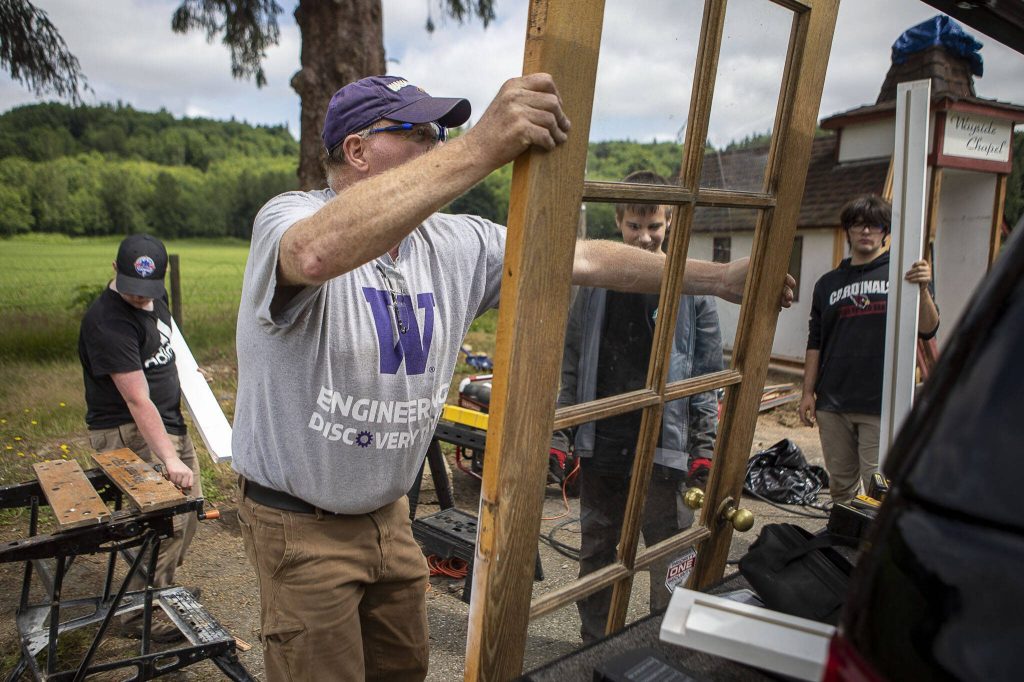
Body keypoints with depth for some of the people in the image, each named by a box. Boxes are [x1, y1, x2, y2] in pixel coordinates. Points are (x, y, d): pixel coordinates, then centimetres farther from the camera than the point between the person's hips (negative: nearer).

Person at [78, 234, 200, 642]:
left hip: (169, 422, 9)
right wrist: (169, 459, -31)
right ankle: (140, 615, 7)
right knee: (167, 520, -11)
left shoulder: (155, 297, 3)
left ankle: (159, 587, 34)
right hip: (129, 431, -9)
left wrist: (181, 368, 16)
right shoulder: (107, 321, -24)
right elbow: (137, 400, -28)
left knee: (188, 507, 15)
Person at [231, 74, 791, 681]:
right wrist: (480, 149, -53)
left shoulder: (455, 244, -4)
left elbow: (583, 260, -1)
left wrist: (721, 278, -1)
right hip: (300, 523, -5)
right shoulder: (288, 219, -20)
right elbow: (319, 252, -47)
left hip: (389, 512, 6)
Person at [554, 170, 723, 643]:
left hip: (663, 448, -2)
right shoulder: (595, 282, 4)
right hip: (600, 445, 3)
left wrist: (704, 449, -2)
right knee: (596, 554, 16)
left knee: (671, 563, 5)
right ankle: (593, 645, 34)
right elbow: (572, 365, 8)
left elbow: (708, 374, 0)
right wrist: (560, 436, 5)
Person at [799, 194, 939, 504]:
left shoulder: (901, 274, 4)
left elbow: (927, 330, -6)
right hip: (833, 402, 3)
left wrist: (923, 289, -23)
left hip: (881, 405, -3)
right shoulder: (829, 283, 12)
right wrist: (808, 391, 7)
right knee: (840, 486, 12)